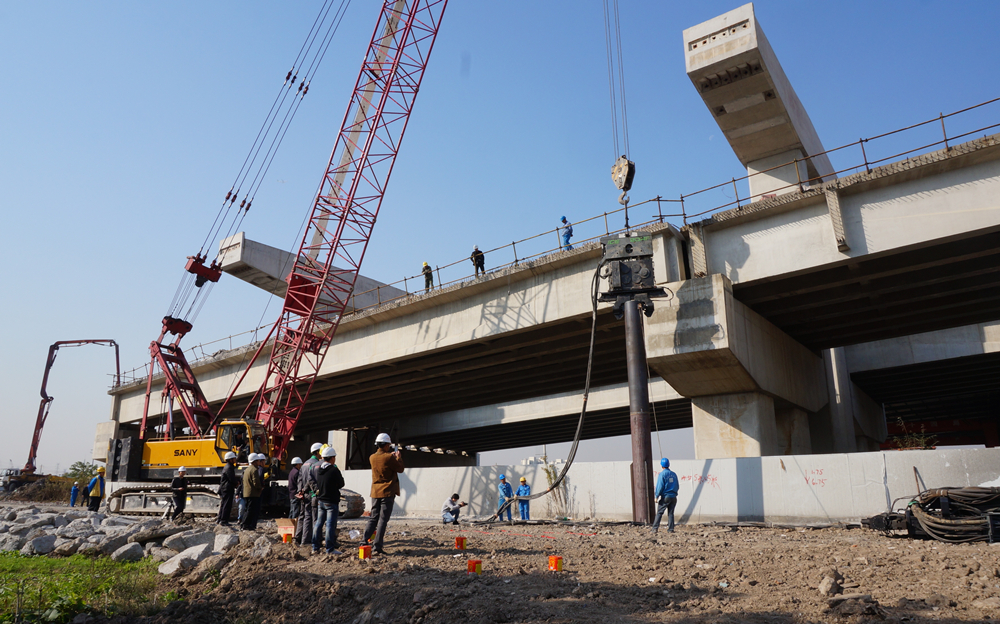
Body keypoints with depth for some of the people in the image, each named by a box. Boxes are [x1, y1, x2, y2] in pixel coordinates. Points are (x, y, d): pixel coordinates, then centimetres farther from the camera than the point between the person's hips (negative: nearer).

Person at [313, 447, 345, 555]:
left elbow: (316, 483, 12)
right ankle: (330, 549, -2)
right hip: (331, 501, -7)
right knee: (330, 525, -3)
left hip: (320, 500, 7)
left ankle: (315, 548, 19)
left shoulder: (318, 469, 4)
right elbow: (341, 484, -8)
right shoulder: (334, 470, -18)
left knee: (319, 523, 14)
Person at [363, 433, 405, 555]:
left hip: (375, 493, 6)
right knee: (383, 519, -3)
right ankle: (377, 546, -5)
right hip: (387, 492, -6)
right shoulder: (389, 458, -14)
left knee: (373, 518, 14)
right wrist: (398, 457, 12)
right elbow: (400, 469, -3)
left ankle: (365, 541, 7)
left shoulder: (372, 457, 4)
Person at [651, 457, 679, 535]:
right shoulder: (674, 474, 9)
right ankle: (670, 529, 8)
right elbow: (677, 486, 14)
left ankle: (655, 529, -8)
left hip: (665, 497, -5)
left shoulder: (662, 474, -8)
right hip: (673, 497, 5)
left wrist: (657, 496, -7)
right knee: (670, 513, 10)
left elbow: (660, 487, -12)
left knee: (659, 513, -2)